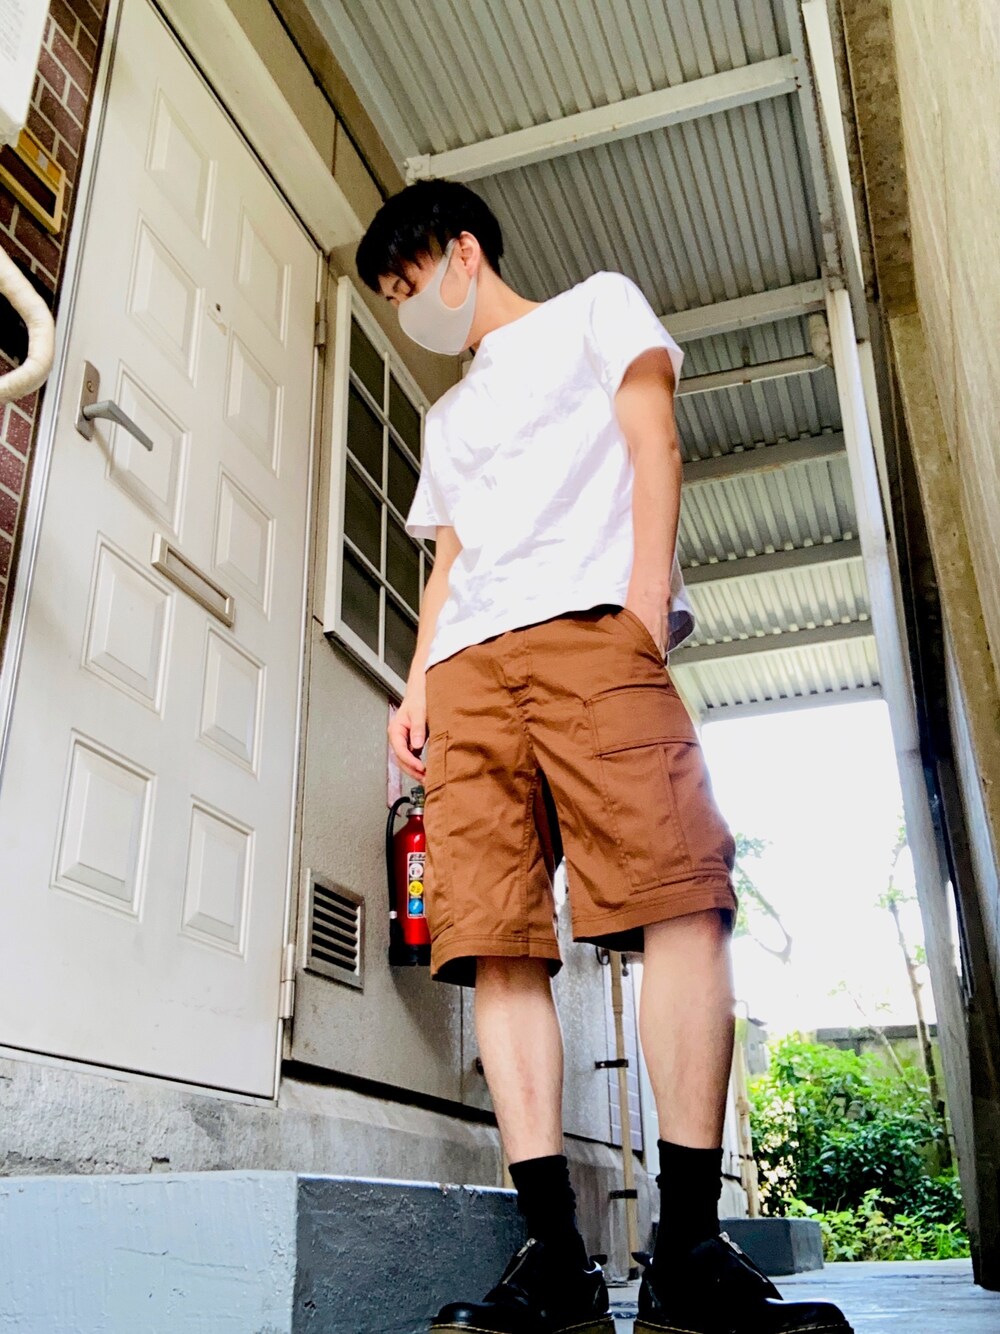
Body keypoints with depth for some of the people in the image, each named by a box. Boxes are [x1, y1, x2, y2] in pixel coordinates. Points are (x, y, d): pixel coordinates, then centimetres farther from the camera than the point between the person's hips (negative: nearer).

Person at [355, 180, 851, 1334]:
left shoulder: (595, 308, 23)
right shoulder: (448, 416, 37)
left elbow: (652, 435, 7)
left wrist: (648, 586, -9)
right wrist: (416, 685, 12)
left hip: (589, 628, -5)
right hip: (468, 668, 6)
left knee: (676, 894, -21)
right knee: (495, 938, -11)